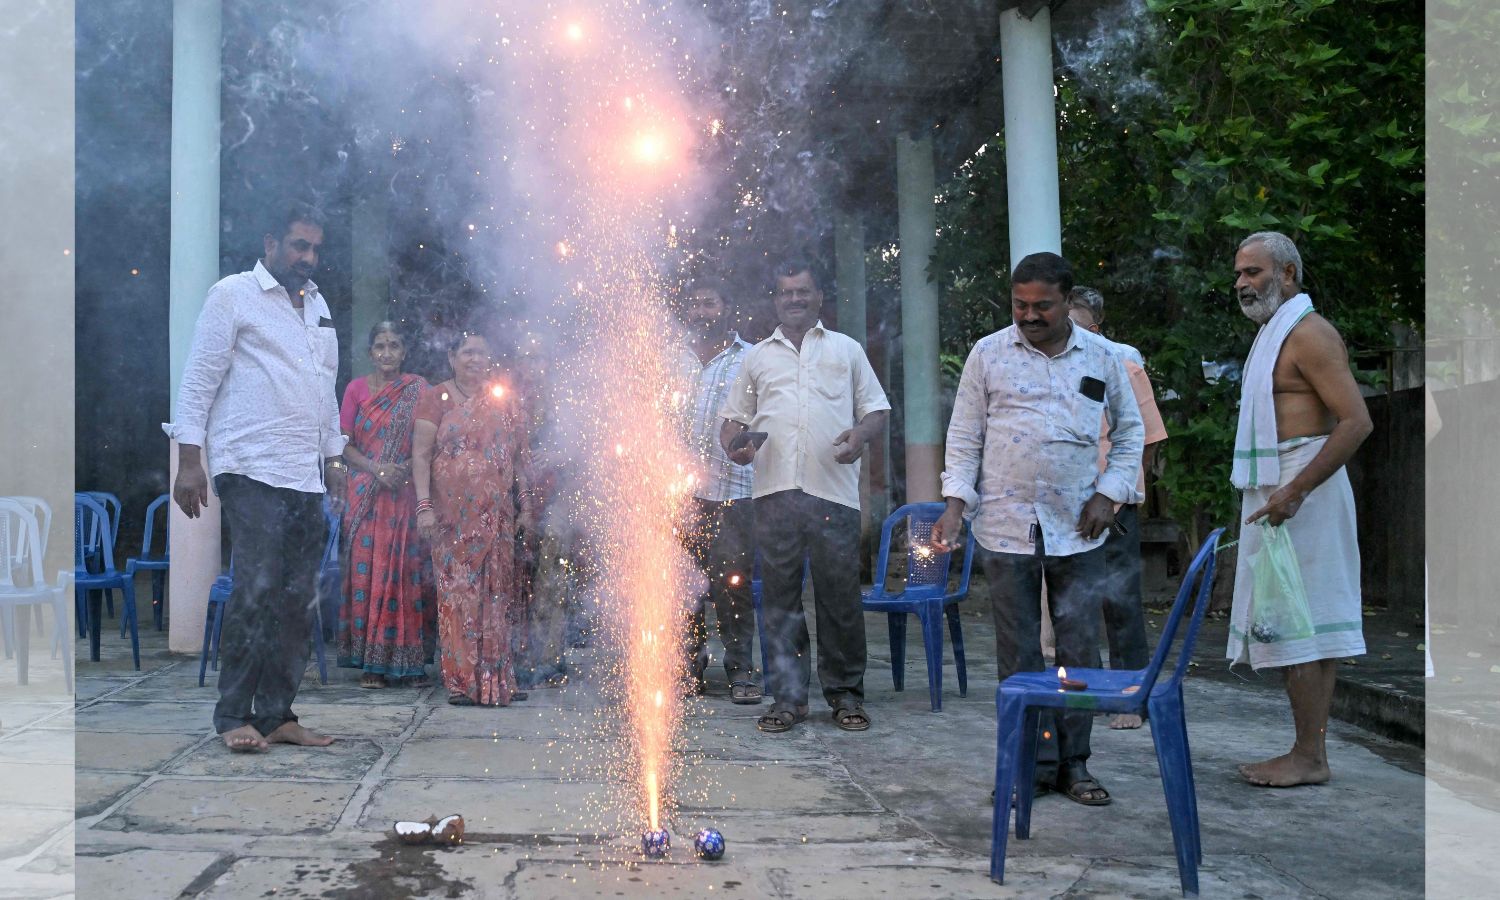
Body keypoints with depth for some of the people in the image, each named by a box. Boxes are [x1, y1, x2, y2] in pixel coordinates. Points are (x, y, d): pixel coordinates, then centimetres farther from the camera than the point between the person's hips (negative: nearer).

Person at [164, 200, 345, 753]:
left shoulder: (318, 304, 22)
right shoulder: (232, 295, 2)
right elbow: (200, 379, -2)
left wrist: (334, 456, 21)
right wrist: (190, 459, -9)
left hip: (307, 477, 6)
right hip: (251, 471, -6)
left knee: (298, 598, 3)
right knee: (257, 589, -13)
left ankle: (276, 715, 10)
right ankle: (234, 716, -3)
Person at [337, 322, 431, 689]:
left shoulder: (418, 389, 7)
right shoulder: (356, 389, 7)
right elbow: (344, 444, 3)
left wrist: (406, 467, -13)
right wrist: (377, 468, -13)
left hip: (406, 493, 0)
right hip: (367, 493, 0)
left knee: (406, 569, -2)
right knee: (367, 569, -4)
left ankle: (409, 659, 6)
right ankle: (372, 662, 1)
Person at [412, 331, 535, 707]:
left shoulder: (505, 400, 12)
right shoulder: (437, 398, 4)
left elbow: (519, 457, 13)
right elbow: (420, 454, -3)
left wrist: (525, 505, 7)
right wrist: (424, 505, -13)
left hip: (496, 514, 3)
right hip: (452, 512, -3)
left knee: (497, 591, 2)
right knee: (456, 590, -4)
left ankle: (497, 678, 9)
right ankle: (461, 680, 2)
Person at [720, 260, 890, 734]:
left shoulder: (847, 349, 16)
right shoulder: (757, 357, 20)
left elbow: (876, 408, 14)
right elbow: (735, 417, 20)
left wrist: (862, 433, -8)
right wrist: (733, 443, -2)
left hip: (834, 489, -1)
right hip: (774, 490, 2)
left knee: (840, 593, -2)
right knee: (779, 594, 2)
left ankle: (845, 692, 10)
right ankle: (788, 694, 10)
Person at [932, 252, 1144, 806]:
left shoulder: (1102, 357, 7)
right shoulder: (988, 355, 4)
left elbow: (1130, 432, 17)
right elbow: (964, 437, 6)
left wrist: (1110, 494, 4)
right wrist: (955, 505, -6)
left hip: (1078, 531, 1)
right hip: (1005, 527, -1)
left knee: (1080, 651, 4)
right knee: (1019, 655, 3)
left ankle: (1074, 763, 17)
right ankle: (1036, 763, 13)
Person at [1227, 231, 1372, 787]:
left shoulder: (1308, 333, -11)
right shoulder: (1272, 334, 19)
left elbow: (1356, 422, -20)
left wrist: (1295, 491, -24)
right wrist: (1276, 493, 16)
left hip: (1302, 497, -10)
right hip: (1275, 497, 10)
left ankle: (1310, 758, -2)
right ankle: (1305, 753, 16)